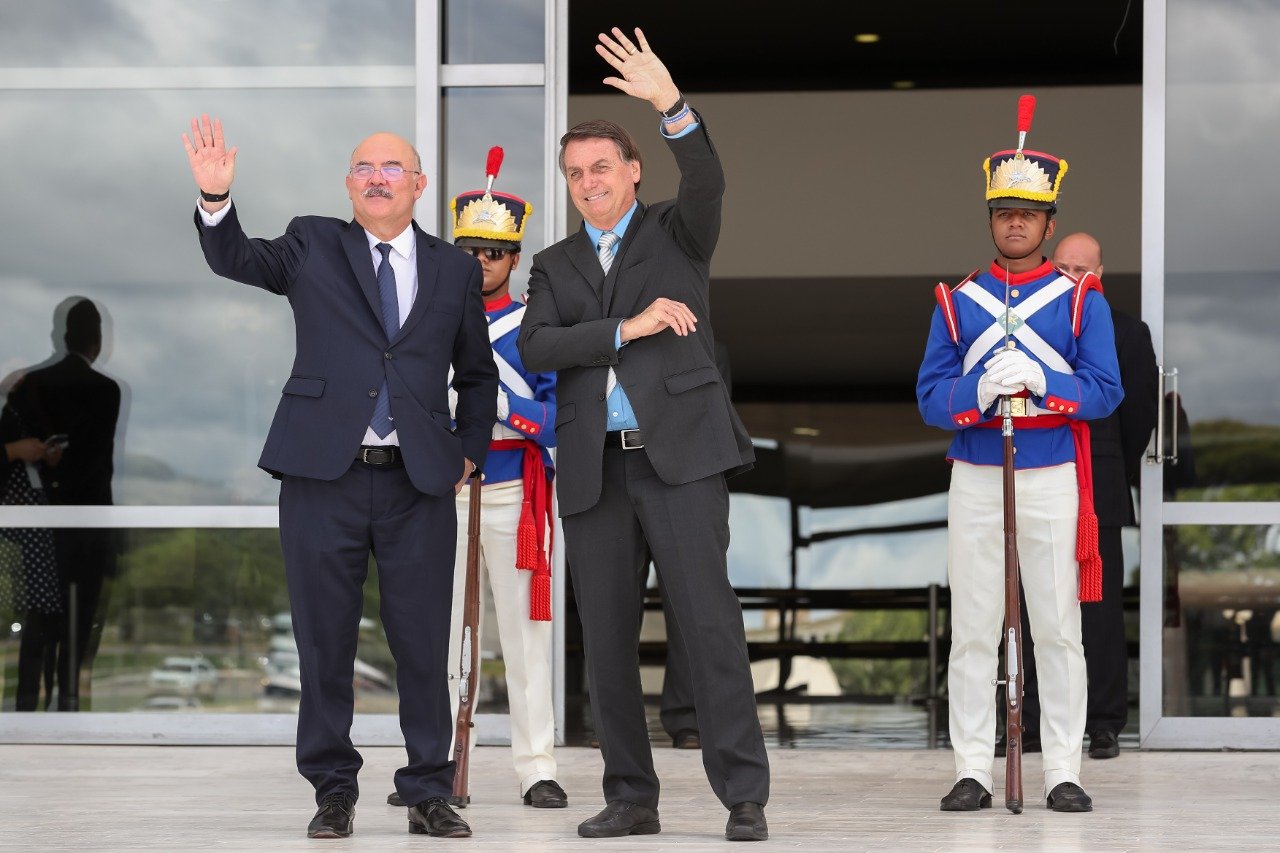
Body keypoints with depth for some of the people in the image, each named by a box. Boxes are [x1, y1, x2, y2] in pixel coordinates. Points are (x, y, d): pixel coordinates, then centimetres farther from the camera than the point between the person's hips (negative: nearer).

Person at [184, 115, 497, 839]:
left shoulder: (455, 269, 12)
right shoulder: (313, 246, 9)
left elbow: (478, 376, 21)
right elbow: (235, 259, -6)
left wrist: (470, 453, 10)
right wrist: (216, 198, -24)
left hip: (421, 481, 1)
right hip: (324, 477, 0)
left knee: (425, 644, 0)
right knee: (325, 639, 3)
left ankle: (428, 792, 10)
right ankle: (334, 790, 14)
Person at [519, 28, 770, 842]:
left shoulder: (677, 233, 10)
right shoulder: (556, 265, 17)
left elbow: (708, 181, -13)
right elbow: (536, 348, 0)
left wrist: (673, 105, -28)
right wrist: (626, 328, -11)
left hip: (680, 452, -4)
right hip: (595, 467, 4)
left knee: (710, 617, -10)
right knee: (608, 637, 3)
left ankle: (745, 794, -9)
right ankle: (632, 797, 12)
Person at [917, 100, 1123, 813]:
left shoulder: (1081, 299, 6)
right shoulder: (957, 303, 10)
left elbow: (1106, 393, -4)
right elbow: (929, 398, 3)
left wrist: (1037, 379, -19)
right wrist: (979, 390, -18)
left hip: (1053, 481, -1)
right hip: (976, 481, 1)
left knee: (1059, 631, 0)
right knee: (973, 633, 1)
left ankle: (1064, 772, 6)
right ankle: (974, 772, 5)